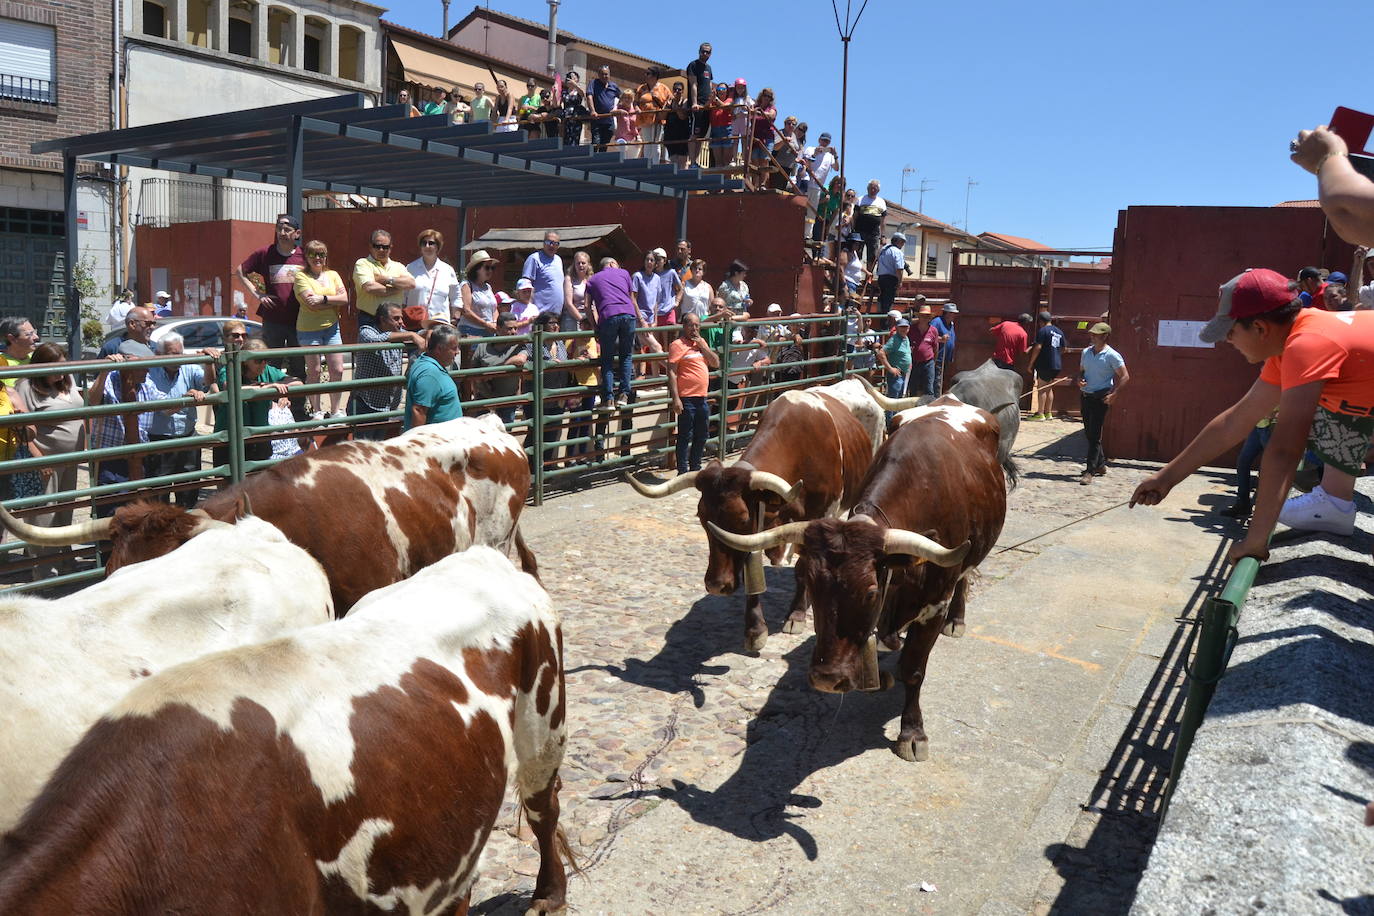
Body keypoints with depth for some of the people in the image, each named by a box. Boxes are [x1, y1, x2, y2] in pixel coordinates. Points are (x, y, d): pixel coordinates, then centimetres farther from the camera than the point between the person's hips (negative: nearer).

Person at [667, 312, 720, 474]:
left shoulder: (701, 342, 16)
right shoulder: (678, 345, -6)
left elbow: (716, 363, 10)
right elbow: (672, 373, -12)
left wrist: (702, 345, -1)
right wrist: (676, 398, -19)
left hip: (702, 397, 7)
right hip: (686, 399, -7)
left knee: (701, 436, 15)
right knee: (685, 436, -3)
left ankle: (695, 468, 27)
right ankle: (683, 472, 3)